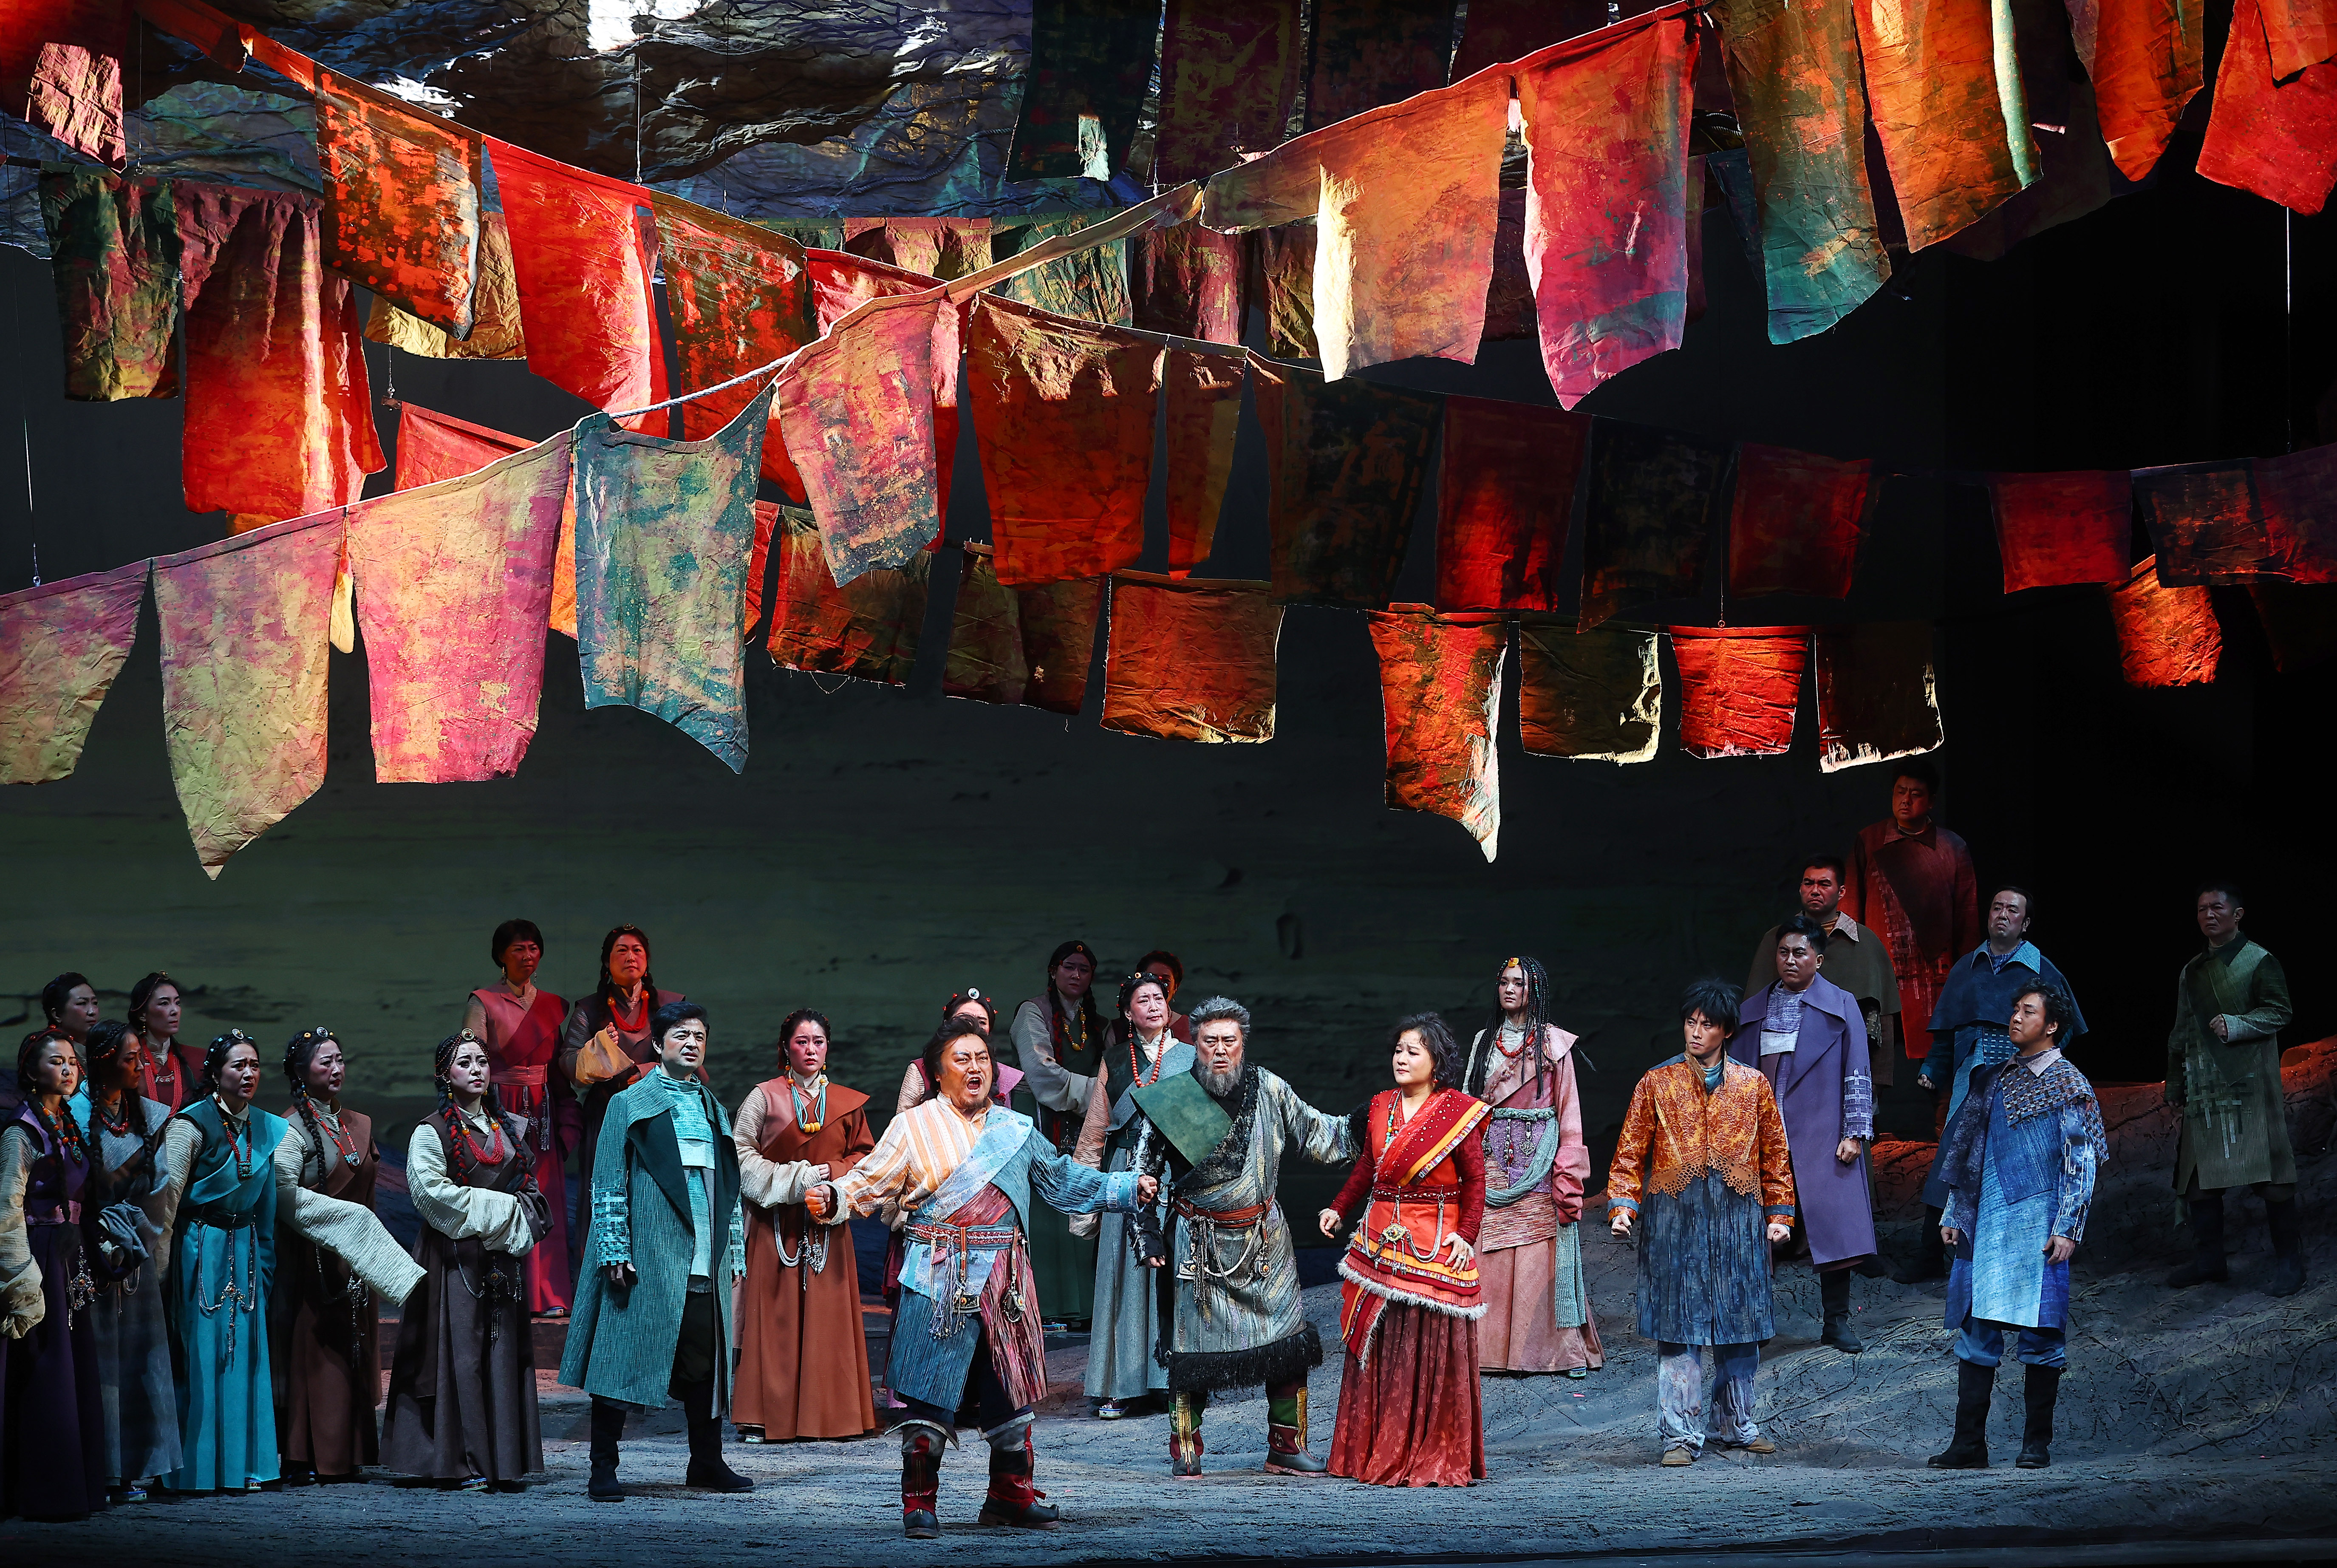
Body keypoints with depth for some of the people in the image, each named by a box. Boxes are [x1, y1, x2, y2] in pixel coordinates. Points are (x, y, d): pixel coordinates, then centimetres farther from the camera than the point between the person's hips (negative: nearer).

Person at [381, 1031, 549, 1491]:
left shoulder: (510, 1129, 16)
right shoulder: (432, 1131, 0)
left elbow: (531, 1191, 20)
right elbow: (430, 1190, -13)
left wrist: (519, 1221, -2)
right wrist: (499, 1209, -12)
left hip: (503, 1258, 5)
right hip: (455, 1257, -5)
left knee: (504, 1352, 0)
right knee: (461, 1353, -8)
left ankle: (503, 1462, 0)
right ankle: (463, 1464, -8)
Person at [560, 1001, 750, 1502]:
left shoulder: (713, 1110, 18)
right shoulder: (630, 1105, 3)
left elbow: (729, 1186, 21)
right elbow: (608, 1184, -2)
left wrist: (736, 1252, 15)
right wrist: (614, 1250, -10)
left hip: (704, 1264, 5)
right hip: (646, 1258, -5)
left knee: (706, 1364, 6)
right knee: (624, 1360, -6)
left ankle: (707, 1462, 18)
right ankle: (603, 1470, -3)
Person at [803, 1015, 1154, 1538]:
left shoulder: (1017, 1130, 15)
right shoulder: (914, 1127, 3)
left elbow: (1065, 1180, 24)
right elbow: (871, 1182, 0)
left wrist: (1128, 1188, 20)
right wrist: (832, 1198, -19)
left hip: (1004, 1279, 4)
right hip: (941, 1281, -4)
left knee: (1013, 1390, 9)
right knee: (932, 1395, -7)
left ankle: (1010, 1495, 22)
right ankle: (919, 1503, 0)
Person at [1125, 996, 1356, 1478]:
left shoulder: (1269, 1090, 0)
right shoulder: (1170, 1099, -5)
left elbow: (1317, 1135, 13)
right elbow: (1143, 1171, 5)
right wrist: (1147, 1234, 0)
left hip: (1265, 1239, 2)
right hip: (1198, 1244, -2)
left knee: (1290, 1345, 1)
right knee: (1192, 1346, 1)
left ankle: (1286, 1448, 12)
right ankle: (1185, 1450, 14)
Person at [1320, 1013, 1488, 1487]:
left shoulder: (1456, 1113, -5)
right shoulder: (1381, 1107, 10)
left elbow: (1475, 1180, -4)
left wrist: (1466, 1234, -12)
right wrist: (1339, 1209, 12)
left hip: (1435, 1248, -5)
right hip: (1379, 1244, 5)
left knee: (1430, 1351, -5)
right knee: (1377, 1349, 7)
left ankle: (1434, 1459, 3)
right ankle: (1374, 1453, 15)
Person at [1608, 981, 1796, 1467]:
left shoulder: (1753, 1085, 8)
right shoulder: (1657, 1084, 5)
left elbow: (1774, 1154, 12)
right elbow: (1630, 1152, 5)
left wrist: (1780, 1213, 7)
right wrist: (1623, 1205, -7)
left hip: (1738, 1220, 2)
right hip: (1676, 1220, -2)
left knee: (1741, 1323, 7)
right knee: (1679, 1325, -4)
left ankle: (1734, 1423, 21)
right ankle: (1682, 1433, -1)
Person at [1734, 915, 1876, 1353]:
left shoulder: (1841, 1006, 4)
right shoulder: (1753, 1011, 12)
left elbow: (1857, 1074, 2)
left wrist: (1855, 1133, -5)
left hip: (1821, 1137, -2)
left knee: (1833, 1223, -3)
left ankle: (1837, 1322, 6)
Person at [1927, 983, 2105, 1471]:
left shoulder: (2068, 1085, -1)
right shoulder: (1993, 1078, 16)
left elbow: (2082, 1165, -5)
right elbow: (1967, 1152, 21)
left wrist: (2067, 1229, -12)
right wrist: (1953, 1214, 16)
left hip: (2037, 1227, -5)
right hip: (1984, 1225, 5)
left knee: (2039, 1334, -3)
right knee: (1976, 1330, 2)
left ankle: (2037, 1442, 5)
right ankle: (1969, 1444, 3)